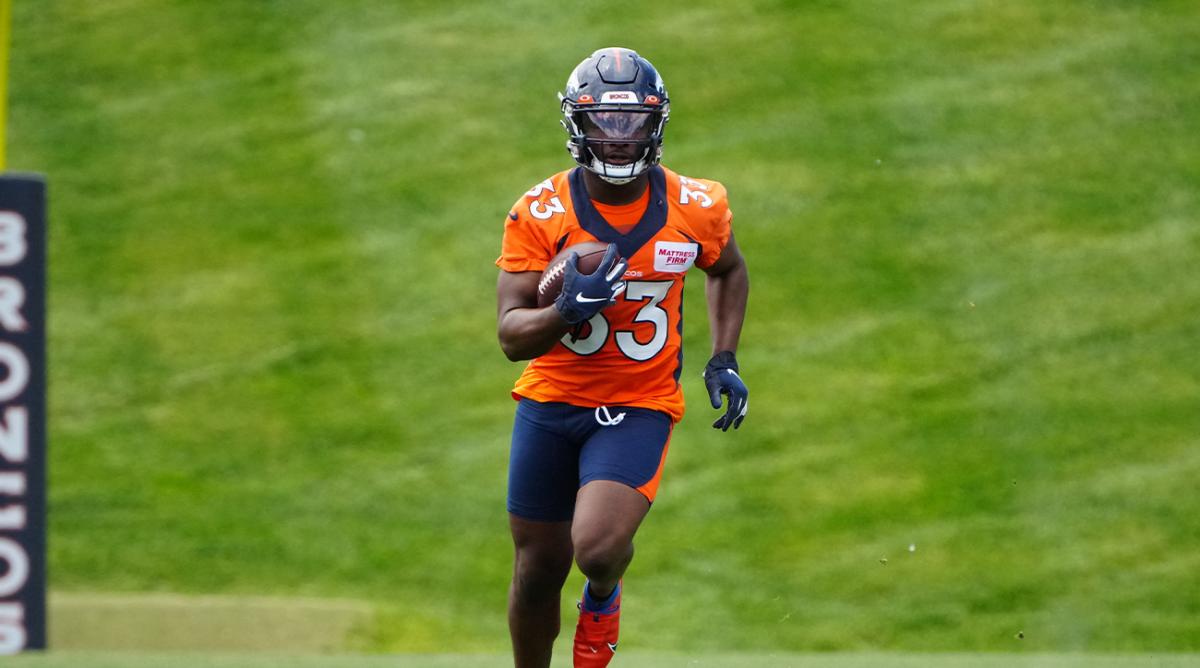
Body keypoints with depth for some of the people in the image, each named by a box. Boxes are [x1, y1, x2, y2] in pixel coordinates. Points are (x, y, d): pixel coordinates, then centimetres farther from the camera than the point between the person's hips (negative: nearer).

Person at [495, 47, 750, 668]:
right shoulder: (539, 213, -12)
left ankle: (603, 596, 15)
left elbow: (727, 271, 17)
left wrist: (724, 359, 7)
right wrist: (567, 311, -33)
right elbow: (512, 336, -13)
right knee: (538, 571, 9)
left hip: (639, 407, -1)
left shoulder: (695, 208, -6)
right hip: (551, 403, 1)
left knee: (598, 548, -23)